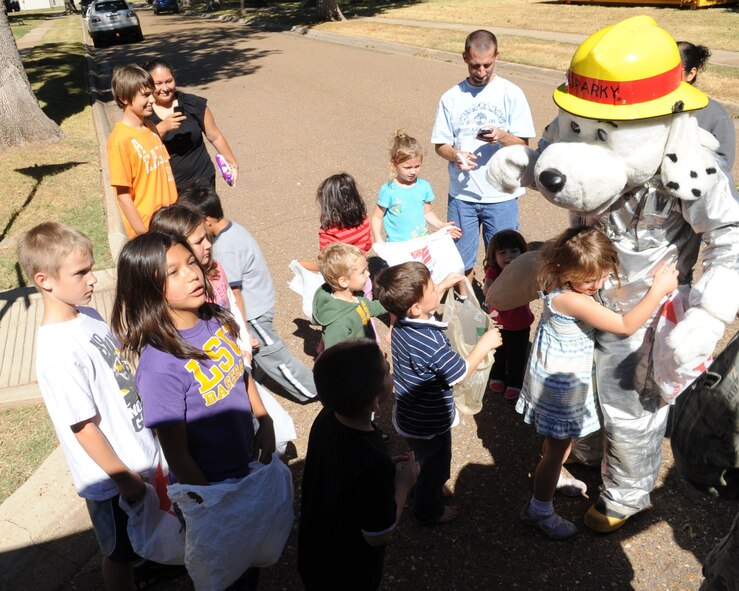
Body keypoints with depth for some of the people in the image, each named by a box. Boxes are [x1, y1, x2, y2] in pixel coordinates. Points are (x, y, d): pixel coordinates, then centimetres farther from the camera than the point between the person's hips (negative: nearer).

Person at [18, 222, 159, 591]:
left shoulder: (88, 316, -4)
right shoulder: (59, 353, -30)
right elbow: (85, 428, -24)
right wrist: (125, 479, -14)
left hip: (141, 452, 8)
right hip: (115, 476, -8)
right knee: (120, 553, 18)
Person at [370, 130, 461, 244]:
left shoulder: (424, 186, 2)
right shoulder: (388, 190, -8)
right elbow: (377, 217, -3)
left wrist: (441, 225, 0)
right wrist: (378, 240, -15)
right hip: (397, 246, -3)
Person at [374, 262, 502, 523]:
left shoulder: (403, 322, -13)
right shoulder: (430, 344, -39)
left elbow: (424, 304, 11)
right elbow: (460, 372, -25)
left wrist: (443, 286, 6)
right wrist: (485, 344, -16)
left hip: (409, 415, 8)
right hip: (428, 425, -7)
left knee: (427, 461, 34)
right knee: (436, 465, 22)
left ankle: (431, 488, 60)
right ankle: (430, 510, 45)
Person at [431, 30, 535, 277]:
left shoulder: (511, 94, -1)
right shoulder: (451, 97, 3)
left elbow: (523, 144, -2)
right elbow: (440, 144, 5)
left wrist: (502, 136, -24)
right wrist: (455, 155, -17)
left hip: (501, 195, -1)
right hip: (461, 194, 1)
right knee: (461, 262, 10)